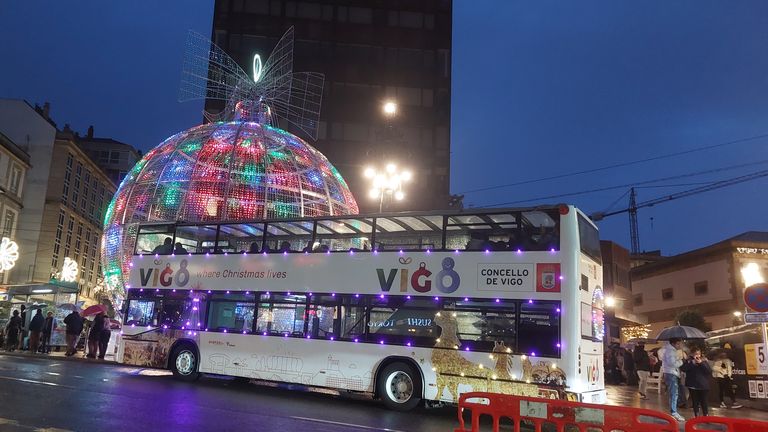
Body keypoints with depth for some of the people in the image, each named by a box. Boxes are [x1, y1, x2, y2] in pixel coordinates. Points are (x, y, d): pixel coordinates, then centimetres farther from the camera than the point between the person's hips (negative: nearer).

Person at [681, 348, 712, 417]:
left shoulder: (704, 361, 3)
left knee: (703, 401, -1)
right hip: (692, 385, 1)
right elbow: (683, 369, -11)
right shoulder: (689, 361, 3)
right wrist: (692, 363, -17)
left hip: (703, 385, -1)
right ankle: (696, 415, 18)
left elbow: (709, 371, -8)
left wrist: (701, 363, -17)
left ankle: (706, 416, 9)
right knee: (695, 401, 7)